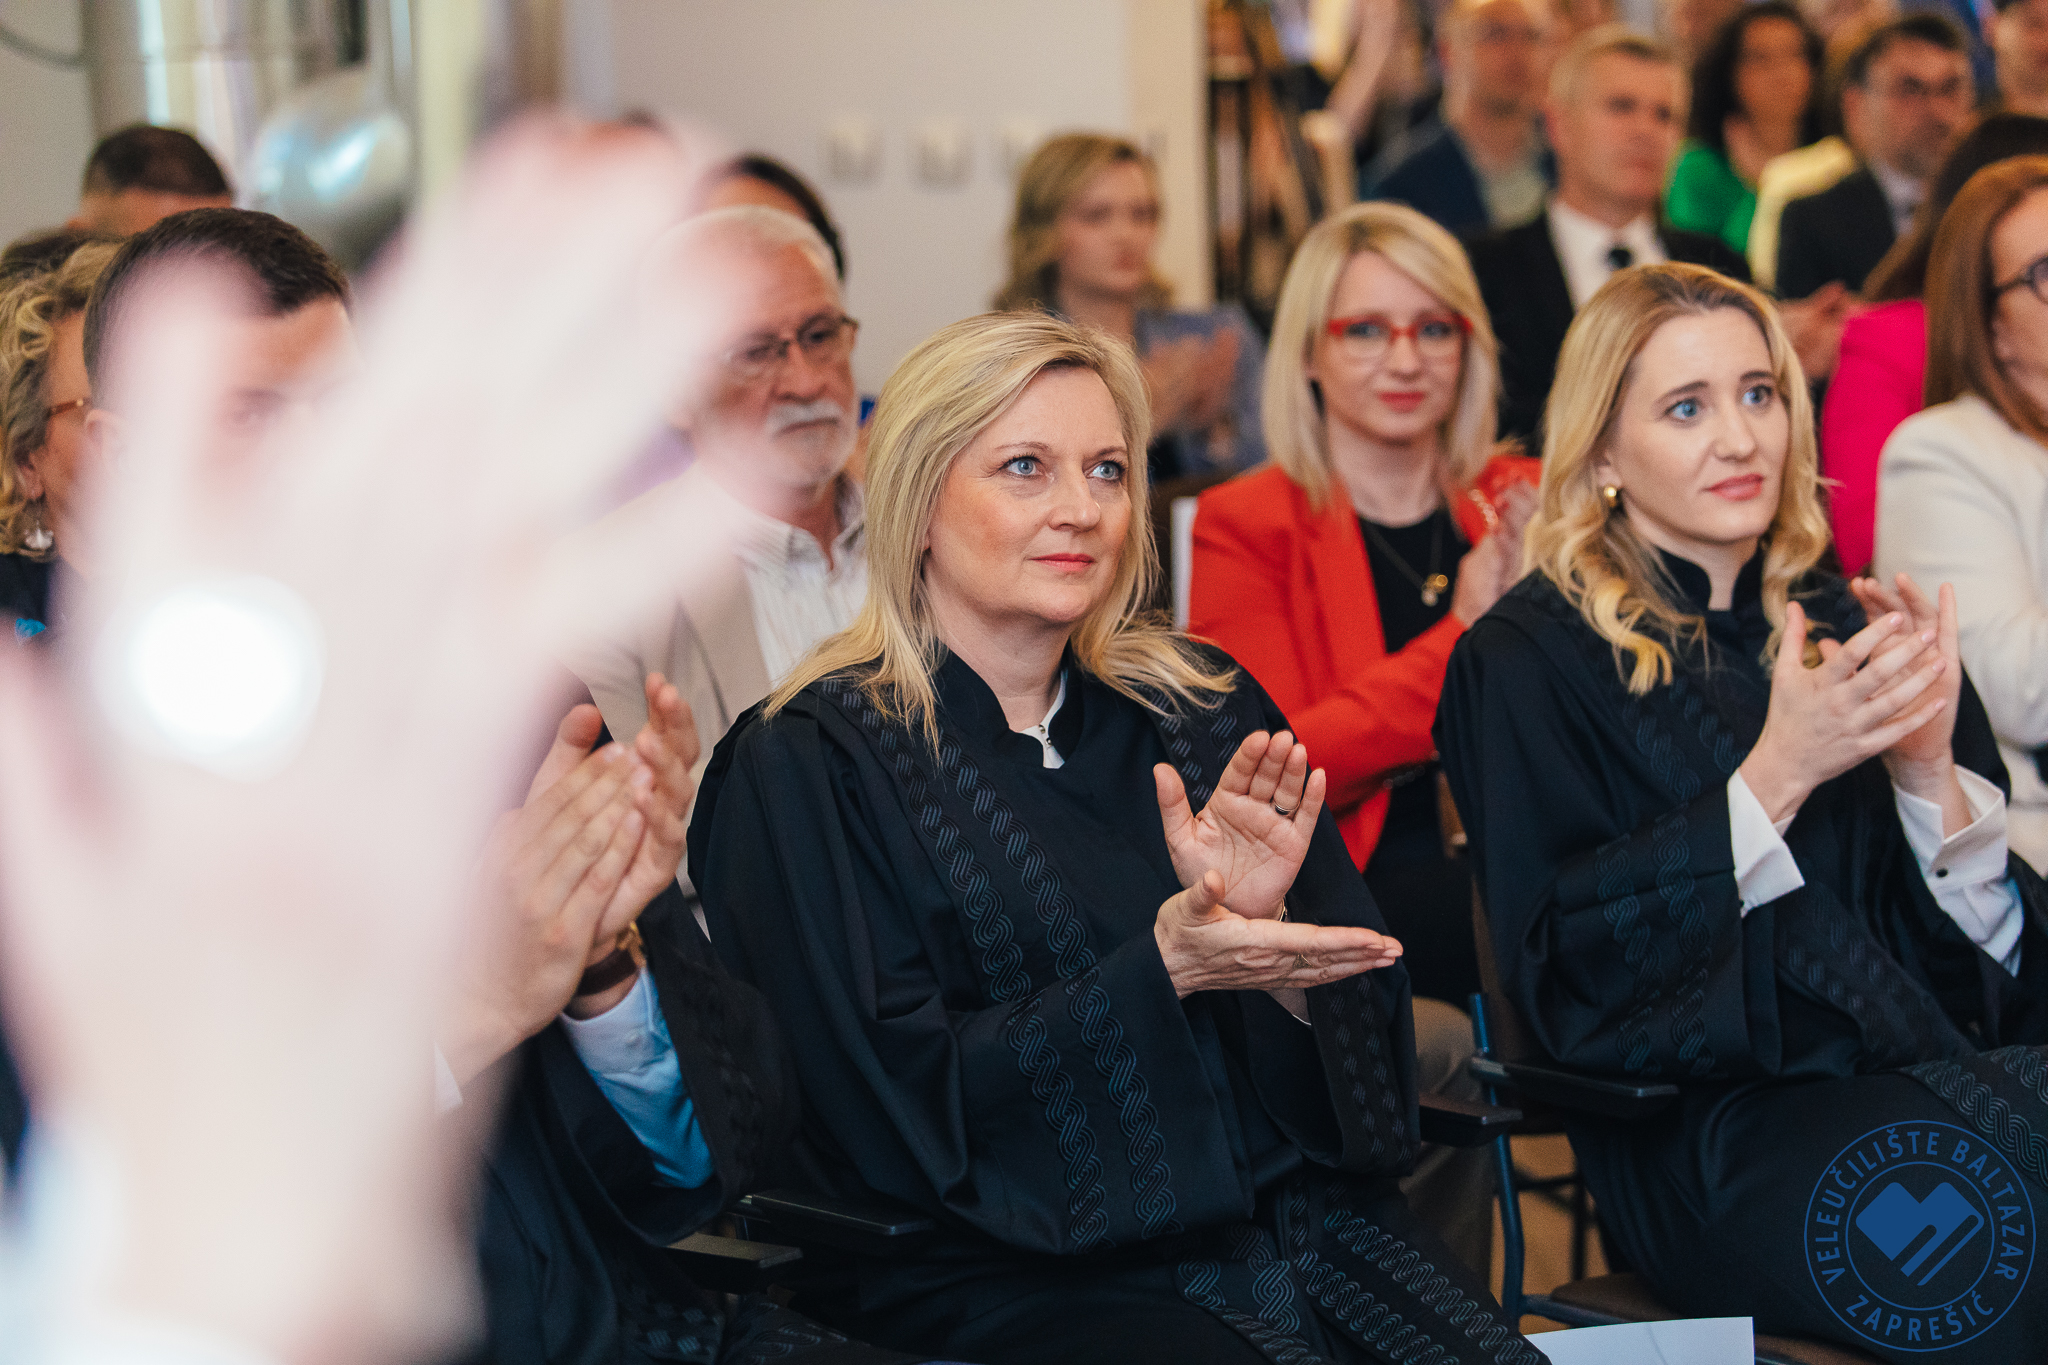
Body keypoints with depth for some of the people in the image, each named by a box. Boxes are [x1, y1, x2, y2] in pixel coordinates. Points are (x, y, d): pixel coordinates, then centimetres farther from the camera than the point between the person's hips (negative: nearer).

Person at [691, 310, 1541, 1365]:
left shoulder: (1202, 709, 12)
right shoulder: (808, 766, -3)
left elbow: (1356, 1025, 9)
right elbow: (898, 1104, -9)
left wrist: (1264, 920, -13)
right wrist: (1162, 970, -17)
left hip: (1295, 1222, 5)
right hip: (1013, 1270, -5)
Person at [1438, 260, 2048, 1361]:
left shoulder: (1850, 630, 16)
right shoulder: (1526, 661, 2)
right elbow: (1568, 978, -8)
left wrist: (1931, 769, -8)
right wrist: (1779, 773, -14)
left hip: (1933, 1071, 5)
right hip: (1713, 1131, -5)